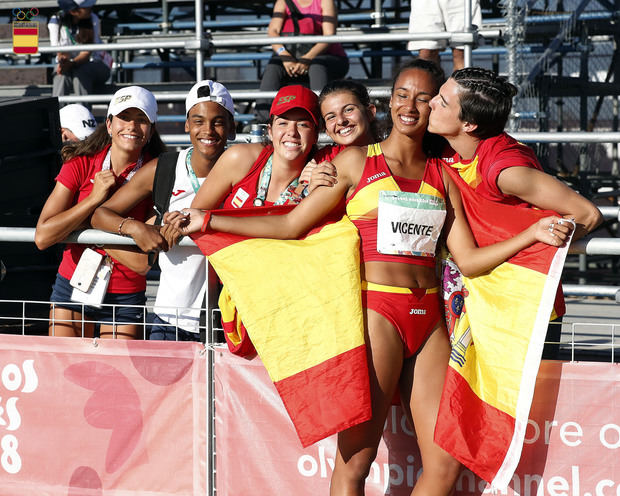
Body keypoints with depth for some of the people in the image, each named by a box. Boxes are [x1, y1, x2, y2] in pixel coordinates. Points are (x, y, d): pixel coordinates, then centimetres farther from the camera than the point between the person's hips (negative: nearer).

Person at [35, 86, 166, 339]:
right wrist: (94, 198, -18)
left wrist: (89, 226, -15)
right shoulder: (80, 165, -5)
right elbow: (42, 237, -14)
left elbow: (143, 263, -16)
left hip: (125, 297, -1)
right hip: (73, 287, 1)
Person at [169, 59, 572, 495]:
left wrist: (533, 234, -5)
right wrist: (207, 221, 5)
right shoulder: (356, 161, 6)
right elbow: (290, 226, 7)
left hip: (429, 318, 4)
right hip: (376, 309, -4)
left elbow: (469, 260, 8)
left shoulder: (442, 177, 15)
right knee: (355, 459, -8)